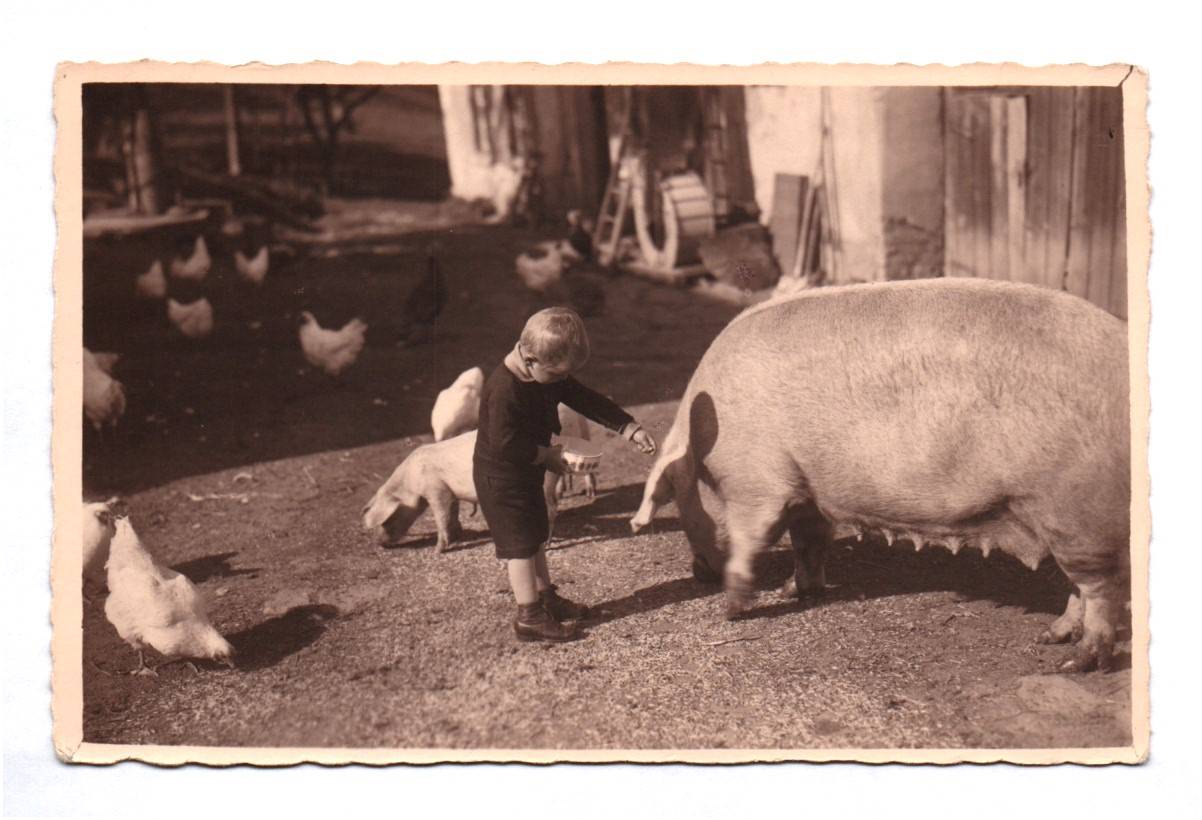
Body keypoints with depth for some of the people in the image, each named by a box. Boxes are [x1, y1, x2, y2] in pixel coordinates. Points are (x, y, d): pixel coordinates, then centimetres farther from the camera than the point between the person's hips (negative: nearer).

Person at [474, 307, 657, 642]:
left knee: (535, 538, 20)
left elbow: (586, 399, 4)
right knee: (520, 544, -3)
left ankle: (546, 597, 34)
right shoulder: (504, 390, -30)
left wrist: (630, 428, -1)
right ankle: (529, 616, 6)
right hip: (501, 480, -9)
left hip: (528, 473, 9)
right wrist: (547, 455, -21)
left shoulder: (549, 374, -2)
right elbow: (504, 445, -31)